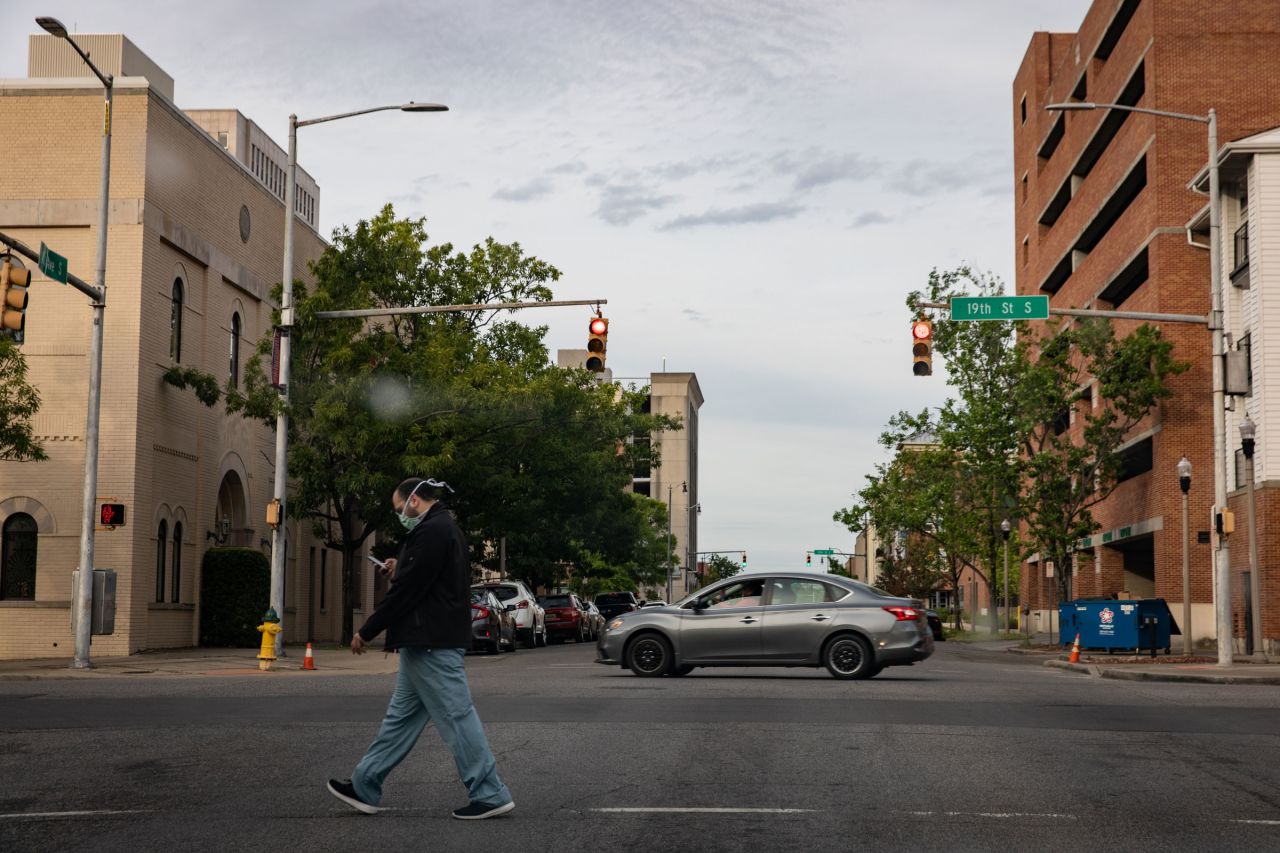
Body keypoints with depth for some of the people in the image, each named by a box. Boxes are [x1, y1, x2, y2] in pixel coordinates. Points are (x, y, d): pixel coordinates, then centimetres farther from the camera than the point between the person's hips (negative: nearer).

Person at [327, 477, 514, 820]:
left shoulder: (431, 531, -16)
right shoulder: (443, 529, 18)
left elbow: (407, 590, -19)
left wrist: (366, 631, -12)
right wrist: (399, 572, 8)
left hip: (431, 643, -11)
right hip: (431, 641, 11)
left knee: (456, 716, -6)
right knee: (402, 716, 14)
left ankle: (491, 795, -2)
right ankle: (365, 786, 21)